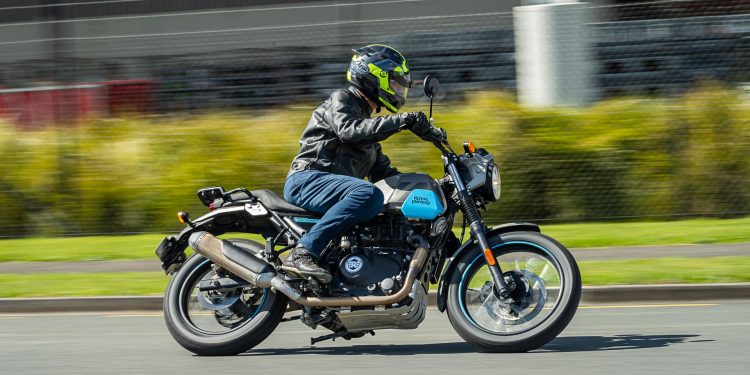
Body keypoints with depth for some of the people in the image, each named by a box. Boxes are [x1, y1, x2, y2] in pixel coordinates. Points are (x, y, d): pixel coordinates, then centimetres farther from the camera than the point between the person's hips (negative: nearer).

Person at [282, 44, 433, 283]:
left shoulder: (368, 122, 29)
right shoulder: (341, 100, 1)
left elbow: (381, 171, 27)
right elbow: (349, 130, -22)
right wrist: (401, 121, -27)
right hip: (307, 179, -10)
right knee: (368, 194, -35)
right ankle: (302, 253, -41)